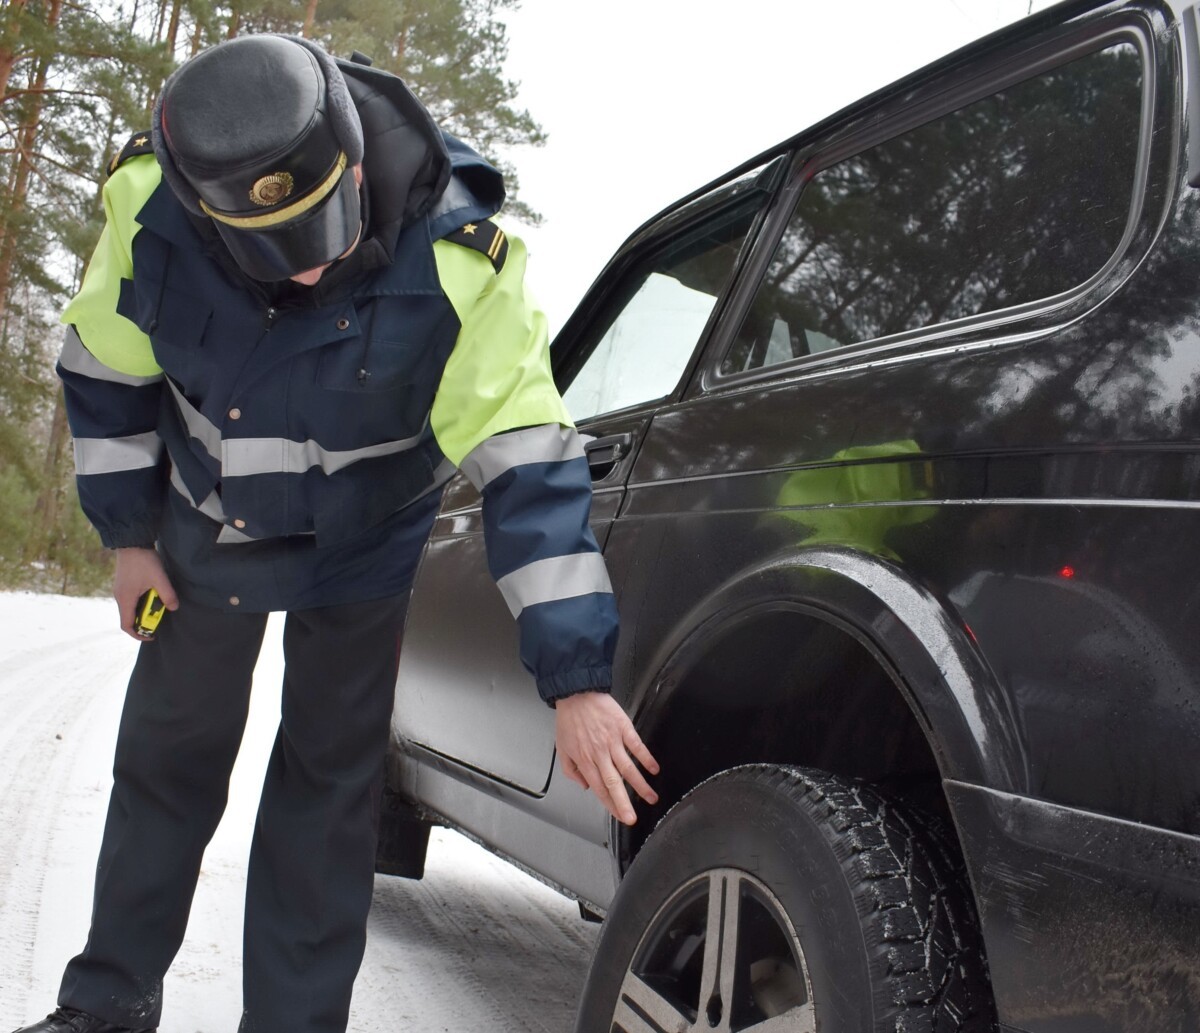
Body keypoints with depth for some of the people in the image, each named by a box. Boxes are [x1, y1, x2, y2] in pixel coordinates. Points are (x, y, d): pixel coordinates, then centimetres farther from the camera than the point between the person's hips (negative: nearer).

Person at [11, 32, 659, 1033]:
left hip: (358, 552, -3)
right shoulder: (151, 208, -26)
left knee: (329, 783, -1)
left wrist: (576, 681, -38)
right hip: (204, 538, 3)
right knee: (165, 760, 15)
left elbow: (530, 473, -36)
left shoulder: (455, 267, -36)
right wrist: (129, 533, -1)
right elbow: (106, 374, -7)